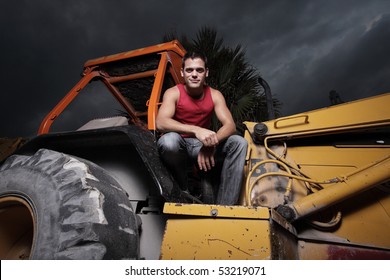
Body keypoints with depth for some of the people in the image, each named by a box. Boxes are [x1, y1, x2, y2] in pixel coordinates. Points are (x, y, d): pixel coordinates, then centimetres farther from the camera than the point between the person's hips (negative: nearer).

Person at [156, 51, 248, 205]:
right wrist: (196, 130, -44)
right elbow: (160, 123, -30)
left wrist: (211, 143, -35)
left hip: (203, 146, 3)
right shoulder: (173, 93, -12)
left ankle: (224, 205, -18)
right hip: (180, 146, -3)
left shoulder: (215, 95, -3)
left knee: (239, 143, -18)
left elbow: (230, 125, -14)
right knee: (169, 140, -37)